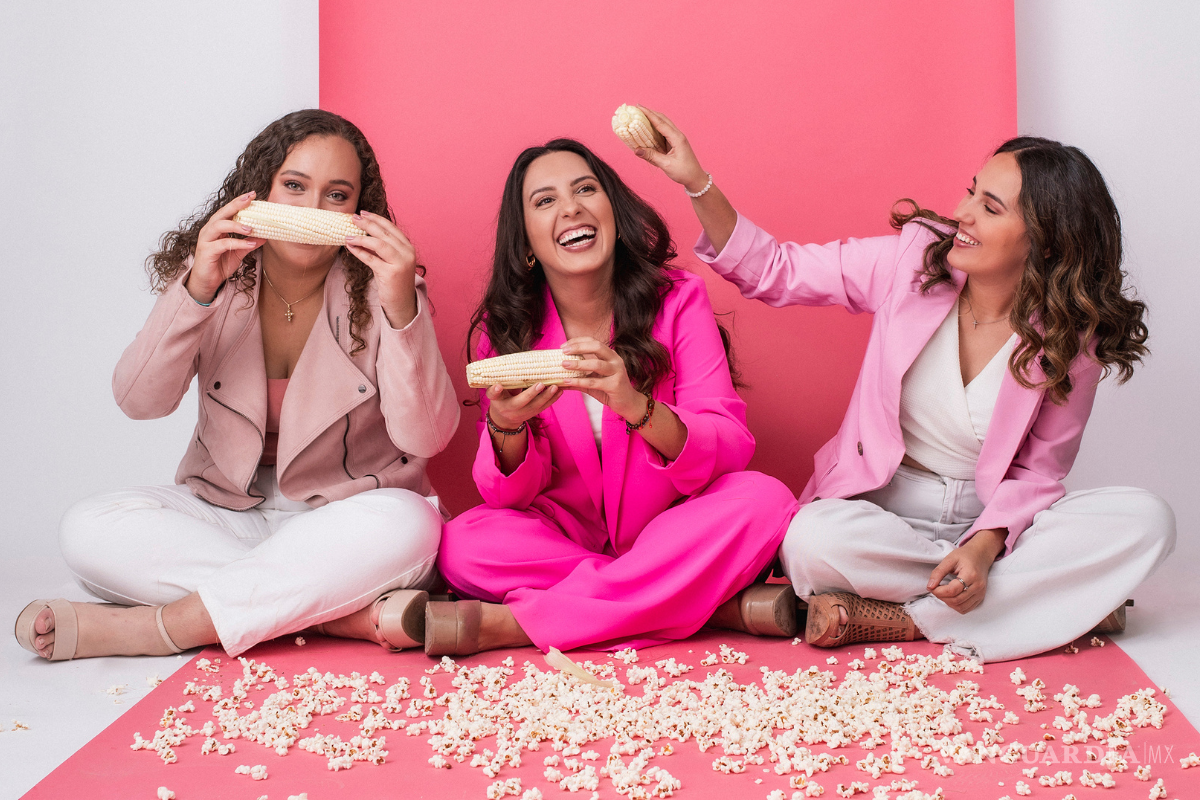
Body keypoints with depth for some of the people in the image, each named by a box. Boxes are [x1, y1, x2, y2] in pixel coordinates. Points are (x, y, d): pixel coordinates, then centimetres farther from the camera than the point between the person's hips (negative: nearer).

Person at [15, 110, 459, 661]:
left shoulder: (379, 287, -9)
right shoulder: (214, 274, -2)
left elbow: (425, 438, -19)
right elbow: (140, 402, -13)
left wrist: (401, 309, -32)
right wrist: (197, 291, -26)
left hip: (343, 519, -2)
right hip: (227, 510, 3)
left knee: (409, 523, -35)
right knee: (89, 528, -22)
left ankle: (153, 627, -29)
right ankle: (357, 612, -29)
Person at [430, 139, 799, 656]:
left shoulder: (677, 300, -9)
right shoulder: (505, 327, -5)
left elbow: (731, 450, -18)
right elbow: (510, 493, -9)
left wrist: (636, 406, -38)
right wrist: (506, 426, -33)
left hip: (671, 531, 0)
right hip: (565, 533, 1)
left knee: (763, 500, -30)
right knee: (464, 546, -27)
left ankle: (507, 625, -29)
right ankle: (727, 607, -26)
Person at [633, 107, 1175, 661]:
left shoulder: (1070, 339, -8)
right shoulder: (916, 258, -7)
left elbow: (1038, 471, -4)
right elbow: (775, 271, -2)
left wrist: (985, 544, -24)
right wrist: (696, 181, -13)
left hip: (993, 518, 1)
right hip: (879, 511, -1)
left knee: (1146, 522, -25)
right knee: (813, 541, -36)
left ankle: (890, 620, -27)